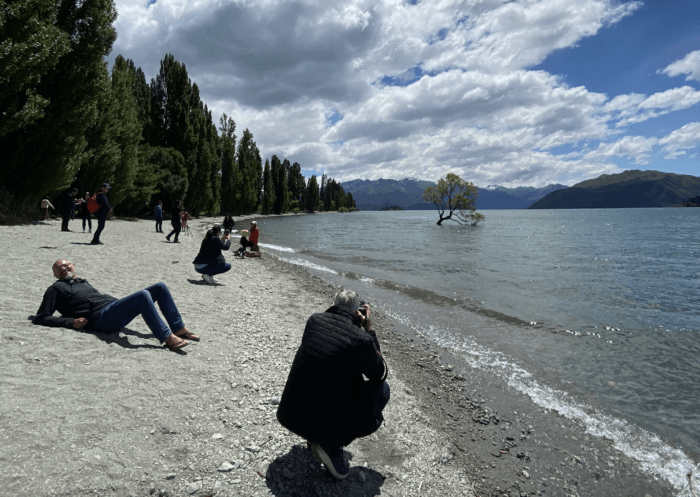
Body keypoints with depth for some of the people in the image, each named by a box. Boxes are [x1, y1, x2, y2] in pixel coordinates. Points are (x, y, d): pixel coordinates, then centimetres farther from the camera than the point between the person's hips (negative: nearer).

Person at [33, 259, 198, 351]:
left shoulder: (83, 282, 34)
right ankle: (168, 338, -38)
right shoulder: (56, 289, 13)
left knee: (160, 287, -2)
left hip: (115, 305, 8)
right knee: (143, 295, -34)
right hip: (101, 317, -8)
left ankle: (179, 329, -7)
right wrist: (71, 322, -9)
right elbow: (40, 318, 6)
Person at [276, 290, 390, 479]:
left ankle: (318, 438, 20)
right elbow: (380, 374, 4)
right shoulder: (362, 340, -16)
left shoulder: (314, 320, -1)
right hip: (320, 424, -6)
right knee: (382, 389, 10)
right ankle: (332, 446, 2)